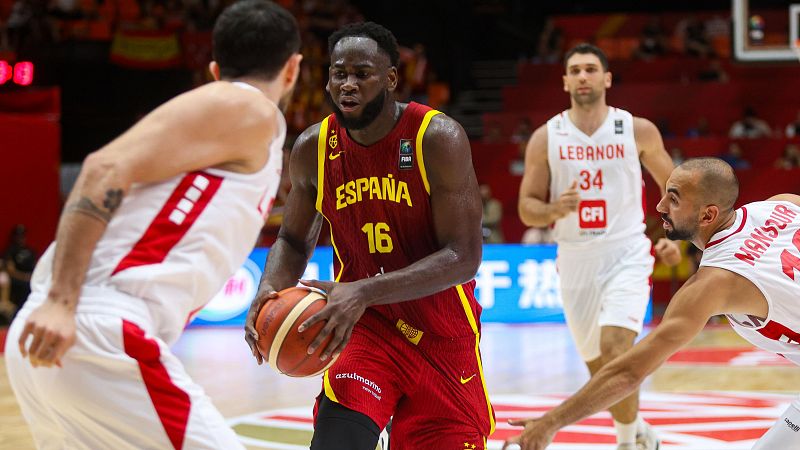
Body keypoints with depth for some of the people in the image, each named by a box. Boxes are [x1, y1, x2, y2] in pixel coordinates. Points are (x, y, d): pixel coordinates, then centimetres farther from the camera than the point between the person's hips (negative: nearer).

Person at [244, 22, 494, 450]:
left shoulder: (439, 139, -19)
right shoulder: (312, 149, -7)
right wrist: (269, 291, -14)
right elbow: (295, 240, 10)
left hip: (442, 335, -1)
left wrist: (364, 292, -36)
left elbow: (463, 258, -24)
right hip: (363, 326, 1)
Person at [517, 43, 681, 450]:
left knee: (615, 348, -23)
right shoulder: (546, 138, 0)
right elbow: (526, 209, 1)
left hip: (627, 254, -2)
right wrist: (554, 209, -20)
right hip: (575, 260, 3)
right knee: (598, 367, 12)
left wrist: (674, 235, -2)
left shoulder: (638, 130, -1)